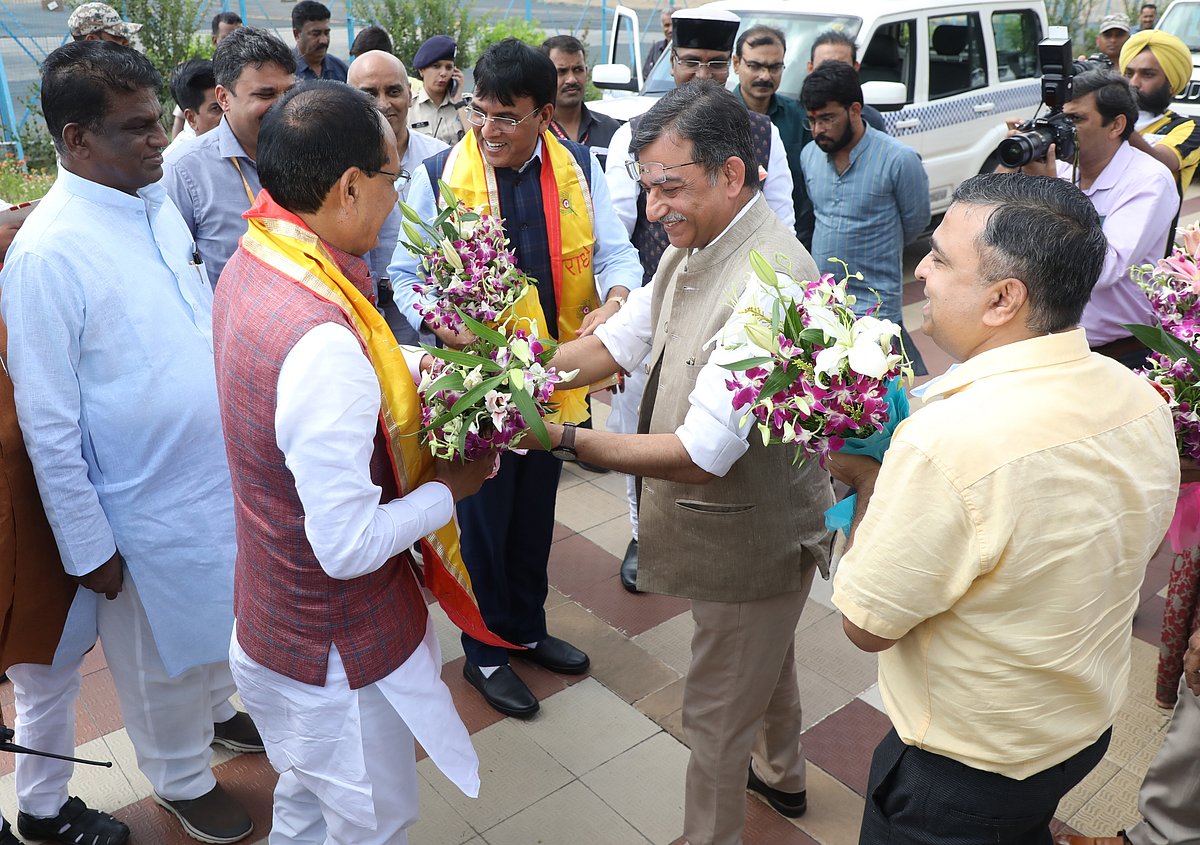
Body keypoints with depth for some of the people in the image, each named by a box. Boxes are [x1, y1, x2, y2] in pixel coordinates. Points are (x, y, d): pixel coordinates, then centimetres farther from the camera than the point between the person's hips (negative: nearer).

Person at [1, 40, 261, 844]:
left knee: (216, 615, 28)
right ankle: (183, 778, 43)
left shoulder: (159, 199, -1)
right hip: (148, 506, -6)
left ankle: (219, 709, 55)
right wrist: (88, 547, -11)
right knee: (161, 654, 18)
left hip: (223, 468, 6)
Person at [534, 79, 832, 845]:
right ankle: (781, 776, 59)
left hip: (752, 538, -10)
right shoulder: (697, 245, -1)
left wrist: (566, 439, -32)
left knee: (718, 713, 10)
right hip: (755, 525, 10)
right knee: (765, 660, 32)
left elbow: (700, 456, -34)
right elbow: (619, 342, 5)